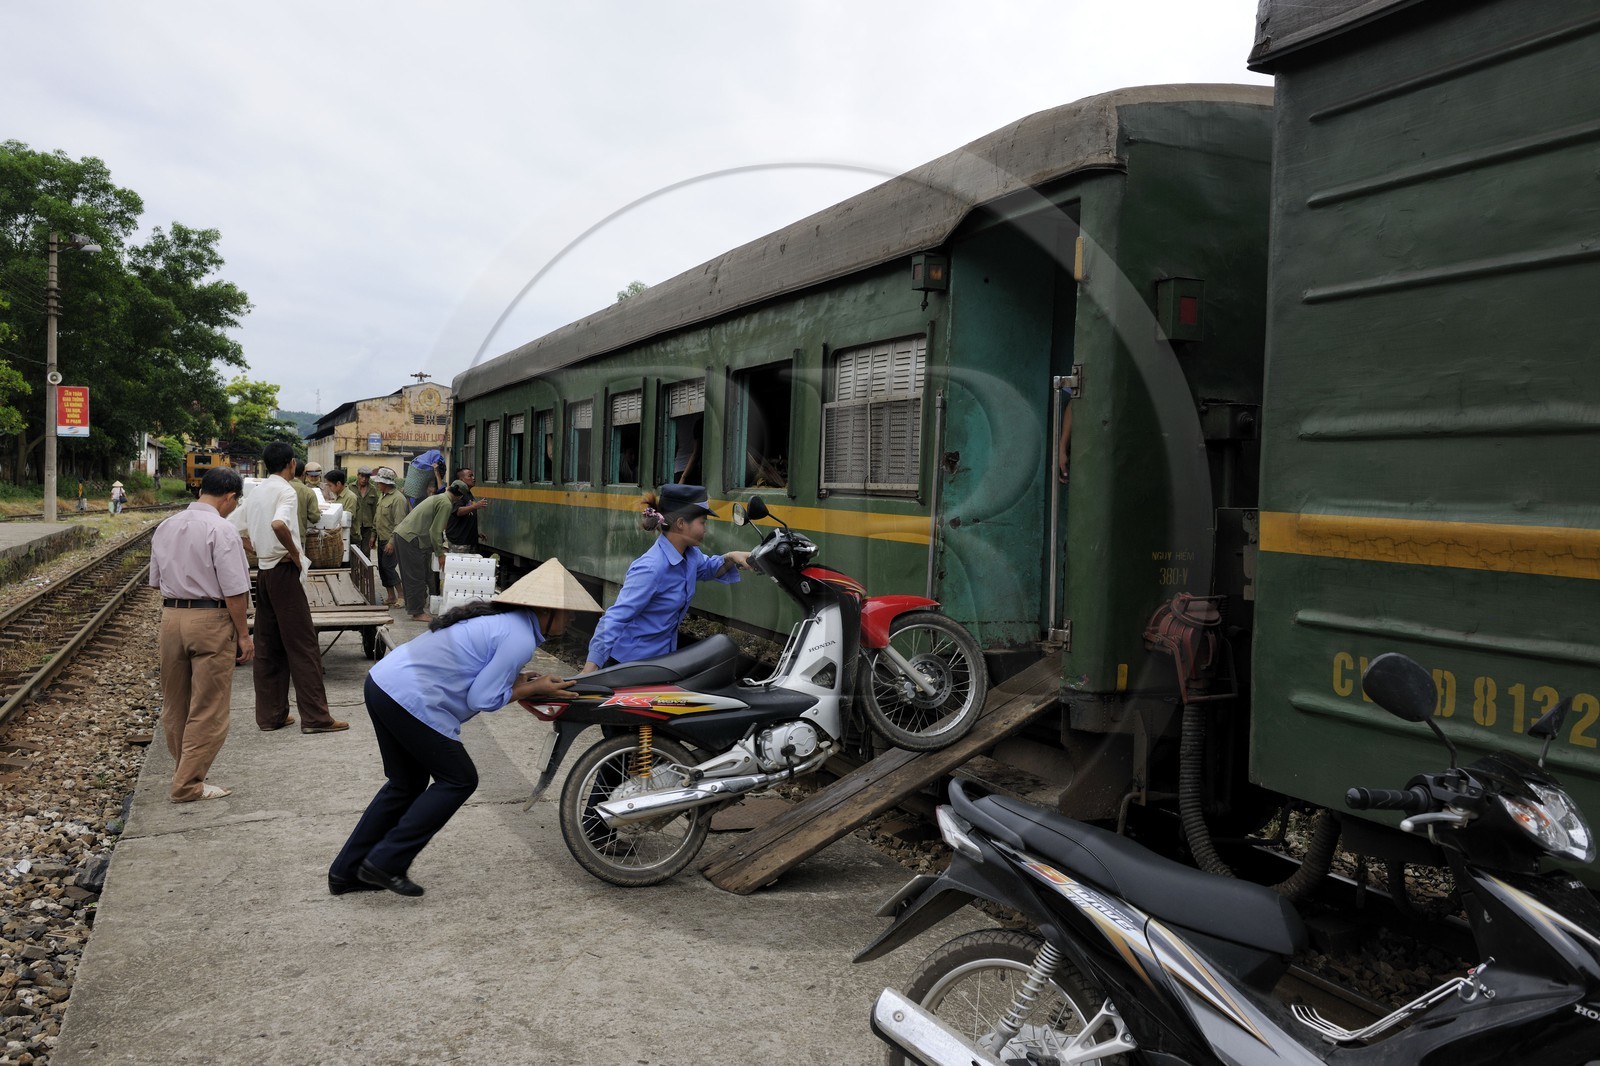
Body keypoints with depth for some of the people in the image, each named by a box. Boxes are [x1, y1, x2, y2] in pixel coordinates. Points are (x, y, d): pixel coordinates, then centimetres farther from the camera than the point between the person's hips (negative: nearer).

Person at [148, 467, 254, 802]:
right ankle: (188, 784, 7)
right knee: (208, 708, 3)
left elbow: (156, 581, 15)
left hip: (170, 616, 7)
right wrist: (243, 635, -9)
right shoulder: (222, 530, -14)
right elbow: (234, 591, -15)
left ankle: (184, 772, 32)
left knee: (174, 703, 17)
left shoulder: (165, 527, 8)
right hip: (211, 620, -7)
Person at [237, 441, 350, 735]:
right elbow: (279, 524, -31)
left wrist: (261, 552, 12)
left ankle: (270, 715, 14)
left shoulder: (255, 493, 13)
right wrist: (295, 553, -19)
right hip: (284, 571, -8)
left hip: (262, 571, 8)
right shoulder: (286, 491, -13)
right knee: (303, 645, -5)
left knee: (267, 647, 10)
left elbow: (245, 536, 15)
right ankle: (315, 716, -3)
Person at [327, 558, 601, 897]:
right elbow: (481, 700, -13)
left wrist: (521, 680, 12)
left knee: (407, 784, 21)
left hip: (382, 681, 10)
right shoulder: (521, 638, -14)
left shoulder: (499, 616, 15)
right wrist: (533, 689, -2)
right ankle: (386, 862, 6)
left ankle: (347, 871, 28)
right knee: (459, 780, 5)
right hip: (411, 700, -10)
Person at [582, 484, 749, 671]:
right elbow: (615, 618, -30)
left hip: (662, 656, 8)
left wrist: (730, 558, 1)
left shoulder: (689, 554, -1)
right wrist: (589, 672, -35)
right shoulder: (651, 568, -28)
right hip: (629, 663, -8)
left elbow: (707, 569, 23)